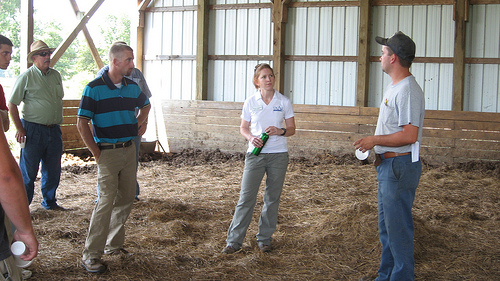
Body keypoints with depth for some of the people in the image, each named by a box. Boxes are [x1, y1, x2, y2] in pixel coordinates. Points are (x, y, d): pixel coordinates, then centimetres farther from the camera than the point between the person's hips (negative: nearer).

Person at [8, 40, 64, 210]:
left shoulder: (56, 75, 11)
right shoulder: (26, 77, -7)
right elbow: (12, 105, -6)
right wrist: (20, 129, -10)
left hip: (54, 130, 6)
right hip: (33, 130, -6)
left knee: (53, 171, 12)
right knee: (28, 172, 0)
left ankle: (49, 202, 27)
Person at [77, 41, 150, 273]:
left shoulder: (132, 87, 8)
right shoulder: (94, 88, -9)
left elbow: (145, 105, 30)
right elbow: (82, 123, -11)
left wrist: (138, 123, 14)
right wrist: (96, 153, -12)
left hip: (129, 149, 6)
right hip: (107, 152, -6)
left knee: (126, 198, 10)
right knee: (106, 200, -11)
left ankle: (114, 245, 24)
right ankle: (91, 256, -5)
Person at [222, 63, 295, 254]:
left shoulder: (284, 102, 2)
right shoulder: (250, 102, 2)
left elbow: (292, 129, 5)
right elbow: (243, 128, 10)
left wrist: (280, 131, -16)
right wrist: (251, 137, -12)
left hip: (278, 155, 1)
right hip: (256, 154, -1)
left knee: (272, 198, 7)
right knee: (246, 197, -5)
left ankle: (265, 239, 20)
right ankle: (234, 240, 1)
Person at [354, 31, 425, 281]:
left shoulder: (408, 90, -18)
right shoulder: (394, 87, 16)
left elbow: (409, 135, -25)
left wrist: (375, 140, -17)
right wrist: (377, 149, 11)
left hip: (400, 166, -11)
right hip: (388, 165, 11)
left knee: (398, 227, -4)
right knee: (386, 225, 18)